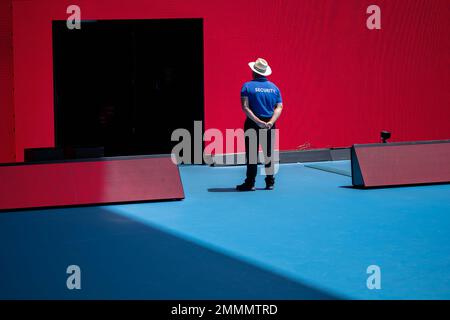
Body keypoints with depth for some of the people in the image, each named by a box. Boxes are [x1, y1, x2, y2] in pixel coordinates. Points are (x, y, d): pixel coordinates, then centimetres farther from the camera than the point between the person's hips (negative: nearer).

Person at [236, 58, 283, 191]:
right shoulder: (274, 87, 7)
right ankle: (270, 182, 14)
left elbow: (245, 107, -15)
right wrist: (271, 122, -12)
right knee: (269, 154, 11)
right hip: (269, 124, 4)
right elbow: (279, 107, -2)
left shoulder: (248, 86, -5)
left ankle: (250, 183, 1)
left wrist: (257, 121, -18)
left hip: (252, 124, -4)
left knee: (251, 154, 0)